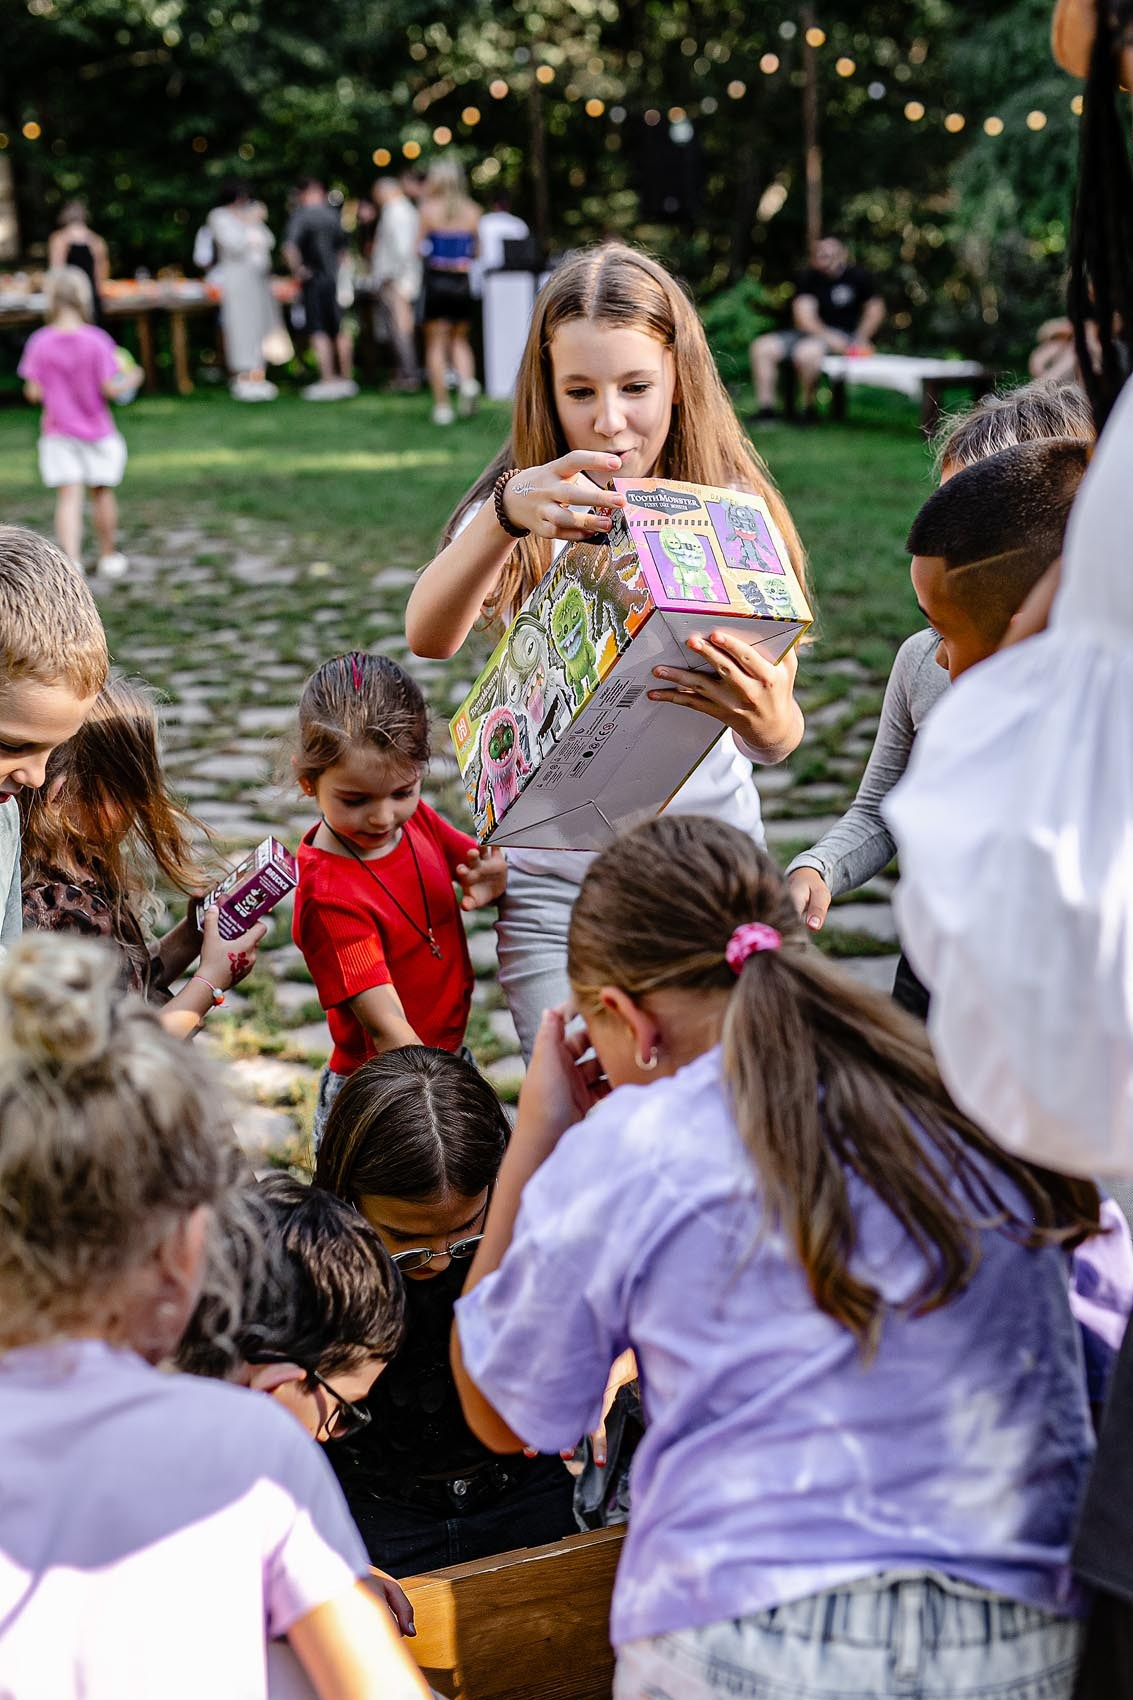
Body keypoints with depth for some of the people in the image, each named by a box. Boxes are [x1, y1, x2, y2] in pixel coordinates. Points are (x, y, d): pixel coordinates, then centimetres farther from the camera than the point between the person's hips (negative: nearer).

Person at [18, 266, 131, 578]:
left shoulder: (39, 343, -8)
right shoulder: (97, 341, -12)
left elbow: (33, 392, -7)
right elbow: (109, 388, -14)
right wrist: (127, 382, 6)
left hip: (58, 432, 1)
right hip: (97, 430, -1)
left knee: (69, 496, -2)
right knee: (102, 492, 14)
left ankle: (71, 560, -18)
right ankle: (108, 557, 28)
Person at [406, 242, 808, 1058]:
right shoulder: (525, 512, -2)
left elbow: (785, 736, -11)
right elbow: (427, 636, -22)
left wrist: (770, 721, -36)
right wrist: (505, 517, -42)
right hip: (555, 878, 0)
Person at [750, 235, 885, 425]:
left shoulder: (860, 277, 0)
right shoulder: (809, 279, 3)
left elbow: (876, 309, 7)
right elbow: (804, 316, -8)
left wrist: (860, 339, -8)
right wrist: (827, 335, -23)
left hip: (846, 336, -5)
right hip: (812, 332, 5)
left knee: (806, 351, -36)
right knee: (762, 347, -13)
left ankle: (809, 408, -16)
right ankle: (765, 408, -15)